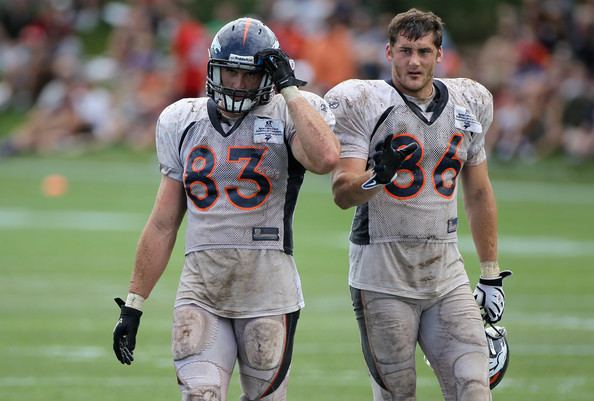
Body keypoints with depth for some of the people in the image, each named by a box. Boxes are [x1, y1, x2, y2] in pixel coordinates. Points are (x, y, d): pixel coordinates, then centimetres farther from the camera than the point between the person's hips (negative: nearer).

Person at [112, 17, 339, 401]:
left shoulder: (288, 116, 0)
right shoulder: (182, 122, 11)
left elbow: (326, 158, -26)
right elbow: (163, 225, 15)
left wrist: (290, 89, -15)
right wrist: (133, 304, 12)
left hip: (268, 290, -2)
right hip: (200, 292, 2)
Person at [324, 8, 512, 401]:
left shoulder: (467, 105, 10)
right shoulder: (362, 105, -5)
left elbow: (479, 194, 20)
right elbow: (343, 193, -12)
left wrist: (492, 275, 19)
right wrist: (378, 174, -34)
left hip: (446, 274, 4)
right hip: (383, 276, -4)